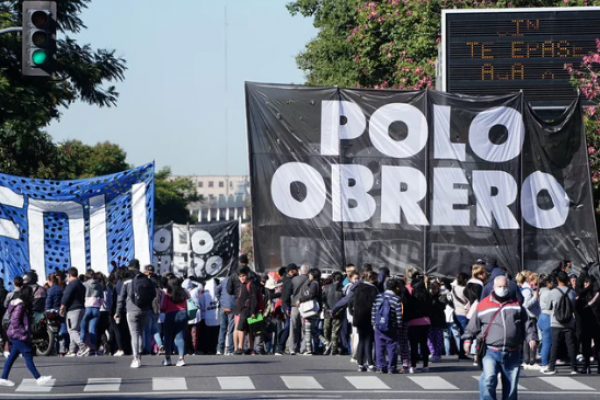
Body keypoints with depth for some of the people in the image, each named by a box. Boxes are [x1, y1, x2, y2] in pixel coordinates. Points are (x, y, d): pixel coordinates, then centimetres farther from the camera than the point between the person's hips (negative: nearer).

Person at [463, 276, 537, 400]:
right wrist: (468, 338, 2)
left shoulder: (516, 304, 11)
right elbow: (473, 325, 10)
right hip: (491, 352, -3)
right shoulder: (484, 305, 4)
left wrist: (531, 337, -2)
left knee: (511, 386, 8)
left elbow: (527, 323, 10)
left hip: (512, 354, 3)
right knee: (488, 379, -23)